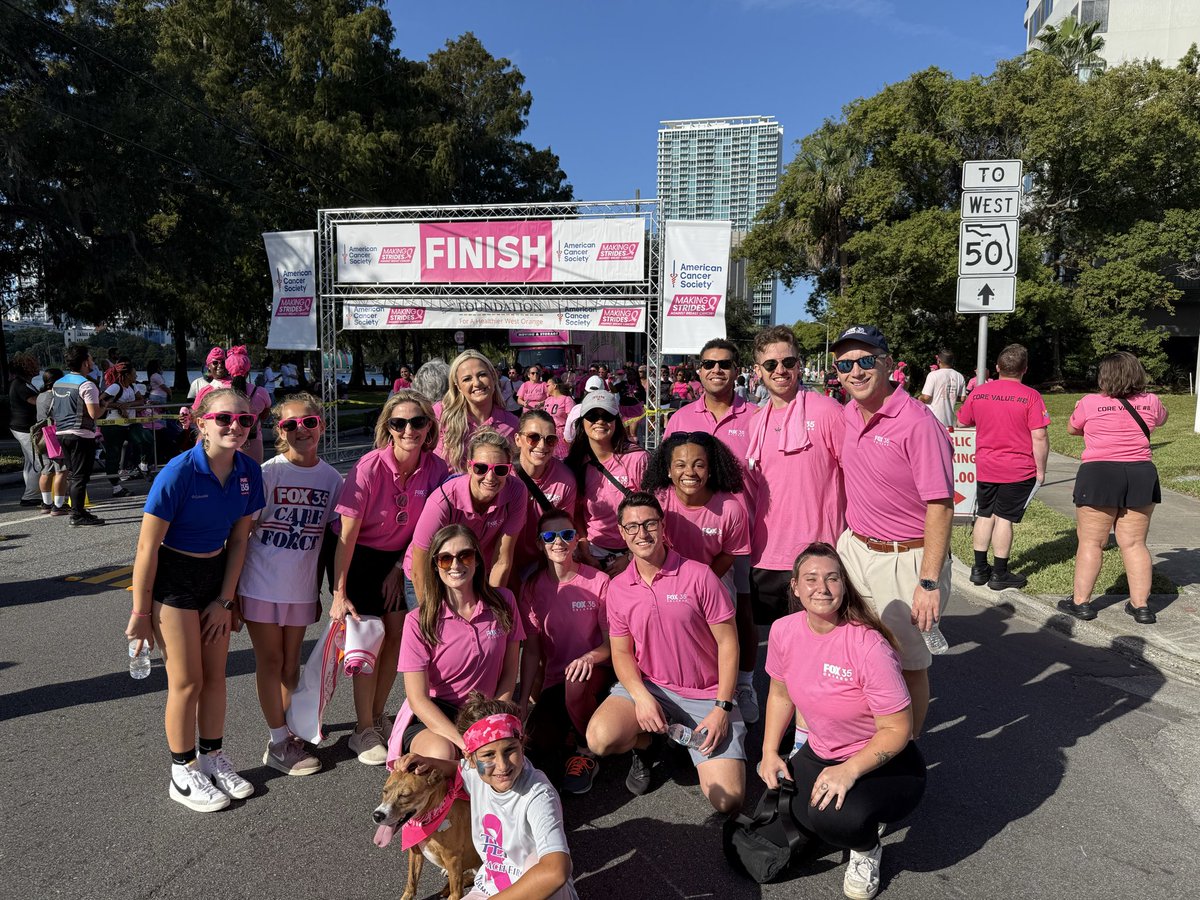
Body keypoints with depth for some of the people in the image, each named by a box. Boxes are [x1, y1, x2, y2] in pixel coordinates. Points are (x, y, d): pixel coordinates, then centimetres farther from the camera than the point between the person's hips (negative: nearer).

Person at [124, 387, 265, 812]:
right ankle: (183, 775, 22)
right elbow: (147, 547, -18)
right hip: (172, 578, -5)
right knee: (187, 682, 3)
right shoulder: (178, 473, -25)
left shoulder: (249, 472, -9)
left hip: (216, 574, 5)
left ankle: (213, 758, 32)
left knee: (215, 675, 14)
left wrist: (225, 599, 1)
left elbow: (238, 539, 1)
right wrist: (140, 612, -13)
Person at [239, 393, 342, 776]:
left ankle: (288, 731, 30)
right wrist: (231, 590, -8)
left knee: (291, 662, 15)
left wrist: (321, 591, 11)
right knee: (270, 661, 7)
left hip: (301, 587, 3)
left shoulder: (331, 478, -1)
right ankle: (279, 743, 17)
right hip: (262, 584, -3)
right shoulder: (268, 472, -12)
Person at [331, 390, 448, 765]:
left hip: (398, 557, 4)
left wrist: (399, 569, -3)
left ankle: (377, 718, 24)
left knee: (397, 635, 4)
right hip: (359, 557, -4)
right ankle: (364, 731, 13)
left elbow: (424, 525, -3)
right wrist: (339, 593, -24)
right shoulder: (370, 468, -27)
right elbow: (347, 533, -24)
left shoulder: (436, 468, -16)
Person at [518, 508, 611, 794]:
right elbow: (531, 649, -1)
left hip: (594, 671, -2)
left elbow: (612, 642, -6)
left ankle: (587, 750, -6)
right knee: (537, 738, -21)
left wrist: (590, 657, -28)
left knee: (576, 684, -37)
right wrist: (524, 700, -9)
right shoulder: (533, 586, -1)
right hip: (553, 679, 3)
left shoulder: (598, 582, -8)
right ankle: (570, 734, 16)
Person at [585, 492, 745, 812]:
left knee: (727, 800, -13)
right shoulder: (617, 587, 0)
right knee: (600, 739, -27)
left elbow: (727, 643, -8)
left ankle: (689, 739, 18)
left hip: (706, 695, -2)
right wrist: (641, 697, -14)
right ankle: (646, 744, 10)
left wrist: (722, 708, -14)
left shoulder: (698, 576, -12)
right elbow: (621, 652, 5)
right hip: (647, 686, 2)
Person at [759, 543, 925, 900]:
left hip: (883, 762, -6)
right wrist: (770, 753, -1)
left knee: (836, 816, -34)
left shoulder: (869, 646, -27)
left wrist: (849, 771, -30)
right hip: (820, 753, 6)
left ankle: (867, 850, 5)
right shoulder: (784, 631, -10)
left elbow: (897, 729, -21)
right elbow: (780, 694, 7)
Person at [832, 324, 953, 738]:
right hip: (853, 549, 7)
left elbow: (940, 506, -20)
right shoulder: (849, 413, 4)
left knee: (907, 664, 9)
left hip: (904, 560, -6)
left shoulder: (918, 422, -19)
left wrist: (929, 582, -22)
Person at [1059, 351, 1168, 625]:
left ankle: (1081, 601, 8)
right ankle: (1141, 605, 13)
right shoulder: (1150, 402, 3)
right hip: (1141, 476, 3)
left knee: (1090, 542, 4)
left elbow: (1072, 428, 13)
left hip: (1099, 476, -3)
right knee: (1134, 543, 9)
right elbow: (1161, 418, 27)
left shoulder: (1089, 403, -5)